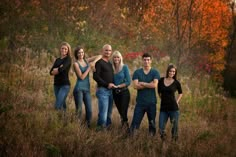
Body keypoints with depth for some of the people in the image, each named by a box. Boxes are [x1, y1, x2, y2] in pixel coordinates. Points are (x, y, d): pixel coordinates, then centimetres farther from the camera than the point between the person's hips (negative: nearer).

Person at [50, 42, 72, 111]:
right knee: (62, 104, 10)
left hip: (65, 85, -6)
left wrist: (55, 70, -1)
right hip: (56, 84, 6)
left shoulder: (68, 59, -2)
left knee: (58, 106, -15)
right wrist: (58, 69, -12)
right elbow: (51, 72, 6)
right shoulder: (57, 60, 16)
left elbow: (62, 68, -19)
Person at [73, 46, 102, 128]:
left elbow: (99, 56, 12)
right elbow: (82, 77, -11)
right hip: (79, 88, -5)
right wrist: (89, 68, -11)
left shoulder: (86, 61, 11)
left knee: (89, 110, -1)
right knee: (79, 109, -7)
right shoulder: (76, 63, -3)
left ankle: (87, 126, 5)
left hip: (87, 89, 5)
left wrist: (94, 62, -5)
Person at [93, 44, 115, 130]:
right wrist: (107, 84, -15)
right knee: (103, 113, -12)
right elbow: (95, 76, -12)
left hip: (110, 90, 7)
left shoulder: (110, 63, 18)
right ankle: (101, 129, -8)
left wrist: (112, 85, 7)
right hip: (102, 90, -7)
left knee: (109, 113, 9)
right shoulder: (99, 62, -4)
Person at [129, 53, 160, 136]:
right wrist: (149, 84, -12)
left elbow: (154, 85, -15)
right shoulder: (137, 72, 3)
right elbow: (135, 86, -11)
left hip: (151, 102, 0)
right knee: (135, 122, -3)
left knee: (152, 123, 8)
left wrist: (142, 83, -10)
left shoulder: (155, 72, 1)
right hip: (140, 102, 0)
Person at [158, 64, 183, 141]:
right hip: (163, 108, 2)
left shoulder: (176, 82, 0)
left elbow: (180, 93, 18)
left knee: (174, 128, 0)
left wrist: (177, 101, 8)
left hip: (173, 108, -2)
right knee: (161, 129, -1)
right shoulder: (161, 80, 4)